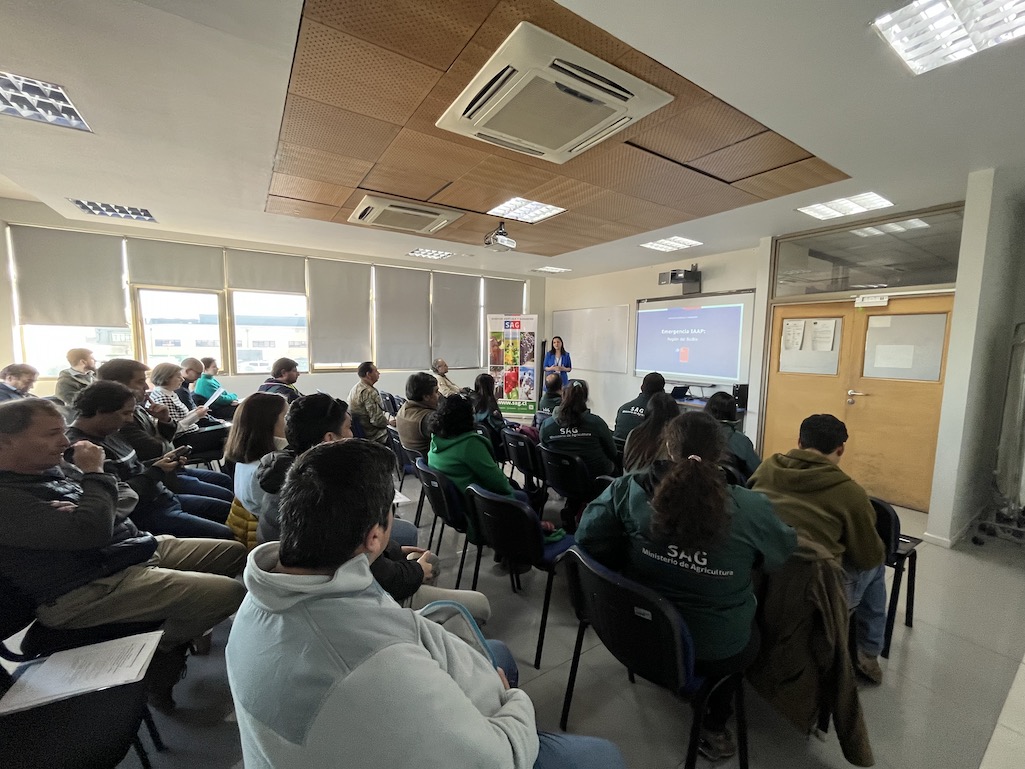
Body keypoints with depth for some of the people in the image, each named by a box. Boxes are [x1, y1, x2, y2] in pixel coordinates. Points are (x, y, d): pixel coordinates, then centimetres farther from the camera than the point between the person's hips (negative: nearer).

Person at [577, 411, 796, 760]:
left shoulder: (631, 488, -19)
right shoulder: (750, 508, -20)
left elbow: (589, 539, -9)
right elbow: (786, 551, 1)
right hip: (717, 650, -2)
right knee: (752, 634, 32)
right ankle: (714, 728, 35)